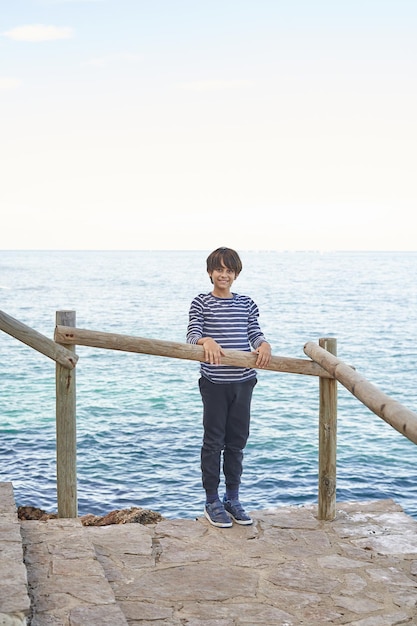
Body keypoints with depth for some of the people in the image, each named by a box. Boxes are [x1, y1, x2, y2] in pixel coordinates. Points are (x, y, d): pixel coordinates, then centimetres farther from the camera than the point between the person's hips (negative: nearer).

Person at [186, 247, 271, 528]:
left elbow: (255, 333, 3)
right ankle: (212, 502, 14)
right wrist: (206, 341, -32)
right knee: (214, 442, 3)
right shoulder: (201, 303, 0)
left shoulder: (246, 303, 10)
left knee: (237, 441, 11)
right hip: (214, 382, -3)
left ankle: (233, 499, 24)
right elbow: (192, 335, -10)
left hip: (243, 381, 4)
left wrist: (264, 344, -19)